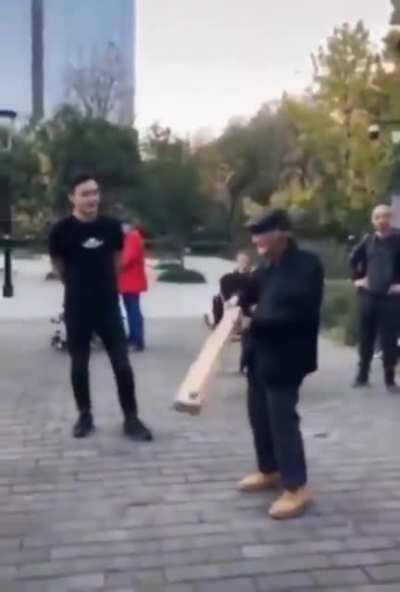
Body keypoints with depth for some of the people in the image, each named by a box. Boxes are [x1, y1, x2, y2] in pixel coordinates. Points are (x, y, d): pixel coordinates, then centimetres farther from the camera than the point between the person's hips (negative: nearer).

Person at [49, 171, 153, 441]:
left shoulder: (112, 227, -2)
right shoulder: (62, 230, -9)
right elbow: (59, 266, 6)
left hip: (109, 306, 2)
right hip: (77, 308, -1)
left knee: (122, 363, 1)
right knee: (79, 365, 8)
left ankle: (131, 418, 11)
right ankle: (85, 415, 24)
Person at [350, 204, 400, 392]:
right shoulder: (367, 240, 5)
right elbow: (354, 260, 18)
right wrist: (357, 278, 10)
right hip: (368, 295, 3)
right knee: (366, 337, 11)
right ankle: (362, 375, 21)